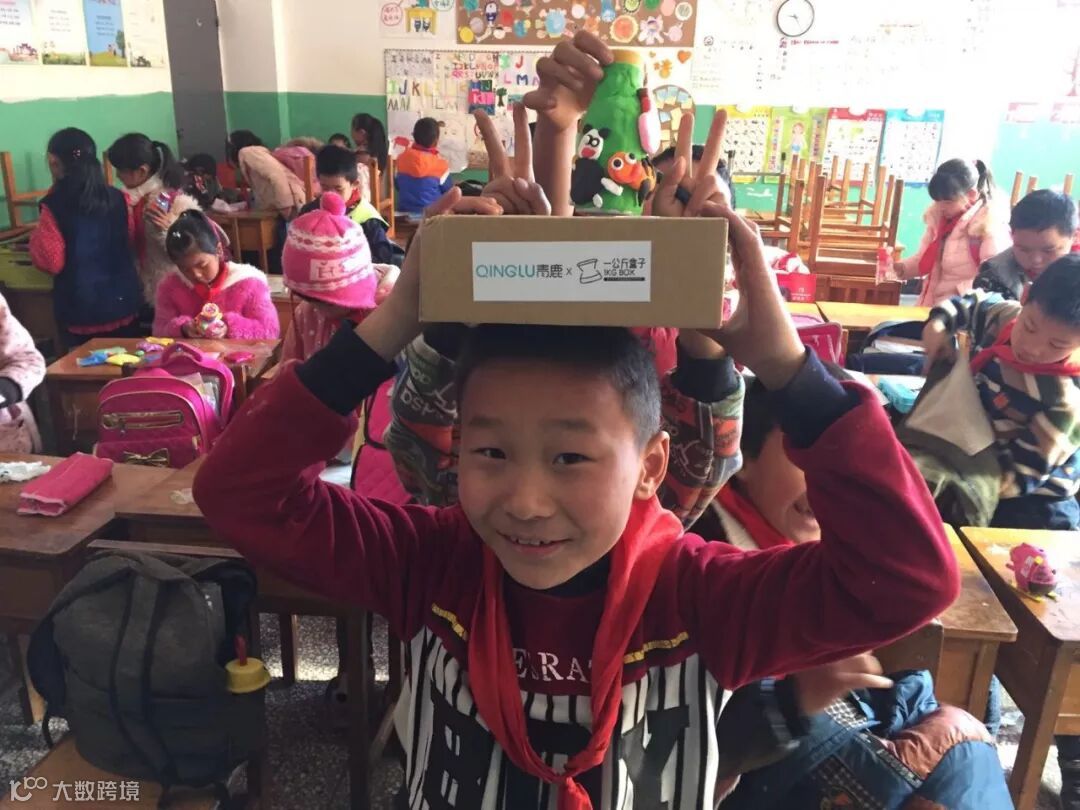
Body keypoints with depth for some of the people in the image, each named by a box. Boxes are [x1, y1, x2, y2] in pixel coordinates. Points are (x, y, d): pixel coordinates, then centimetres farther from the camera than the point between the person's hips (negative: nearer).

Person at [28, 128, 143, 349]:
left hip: (81, 310, -3)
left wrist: (35, 236, 6)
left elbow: (52, 262, -8)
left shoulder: (54, 207, -12)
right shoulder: (117, 198, -2)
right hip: (123, 302, 3)